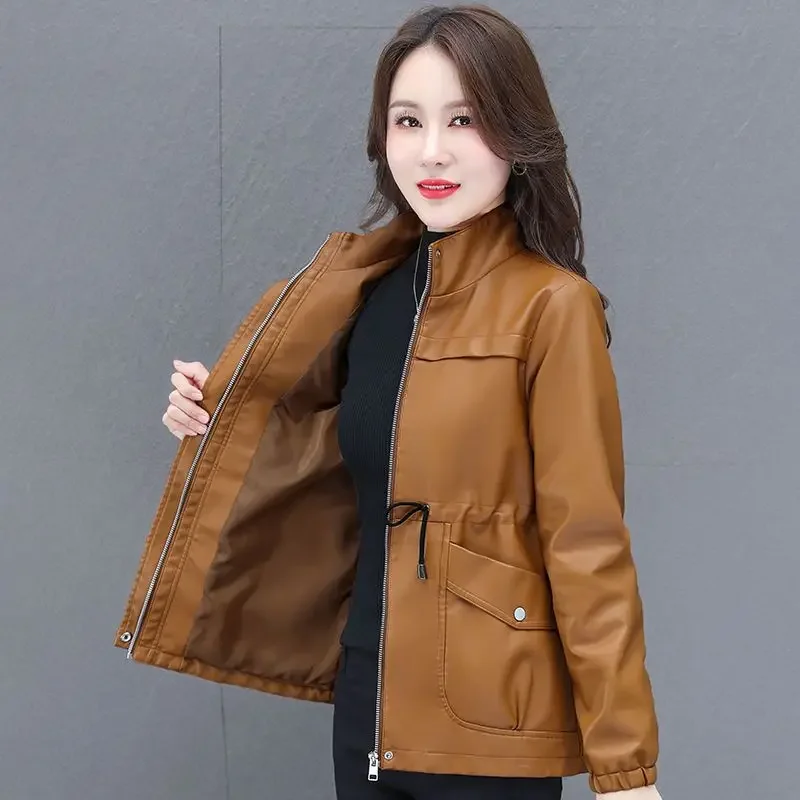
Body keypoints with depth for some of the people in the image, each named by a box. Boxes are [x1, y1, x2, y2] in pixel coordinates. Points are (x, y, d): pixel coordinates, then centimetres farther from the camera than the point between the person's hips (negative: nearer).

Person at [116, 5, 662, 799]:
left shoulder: (551, 308, -13)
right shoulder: (373, 288, 6)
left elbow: (588, 548, -13)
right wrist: (220, 424, 1)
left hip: (489, 731, -6)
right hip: (368, 707, 6)